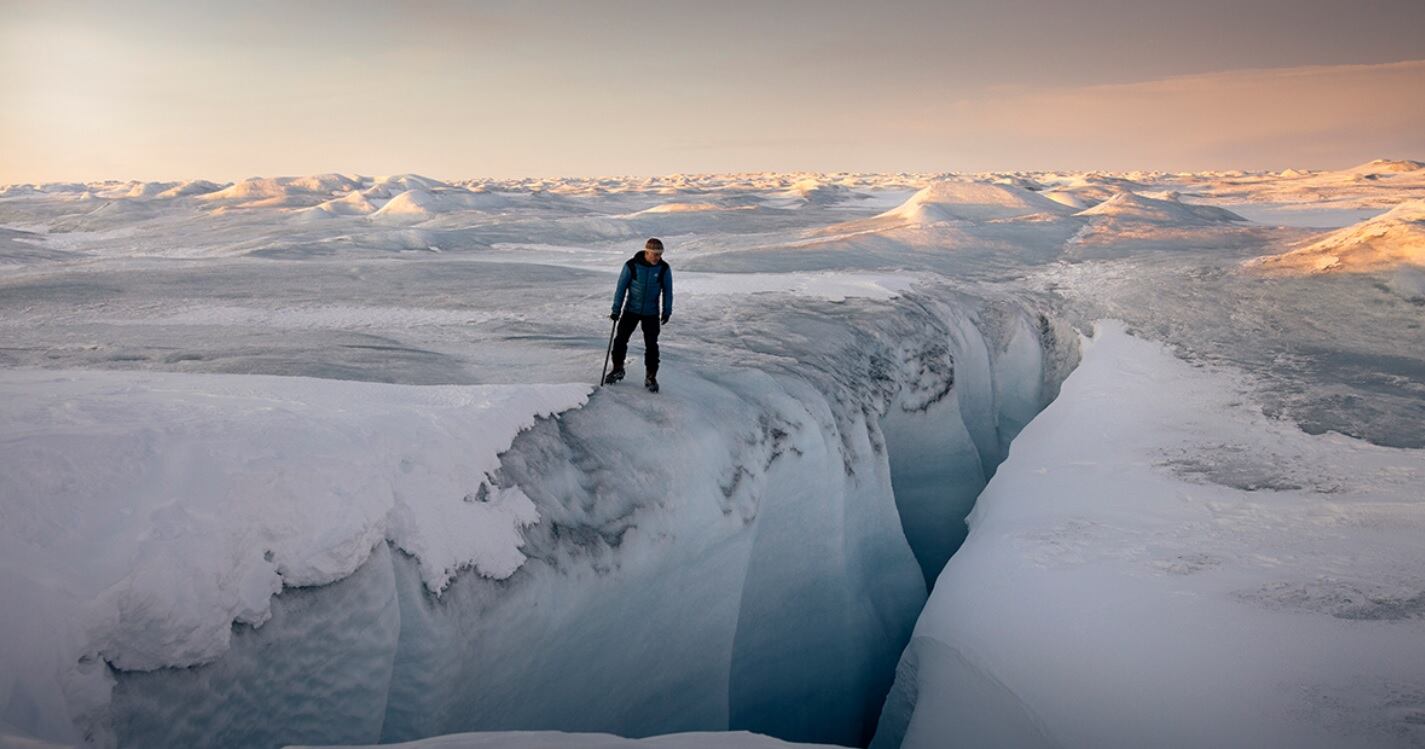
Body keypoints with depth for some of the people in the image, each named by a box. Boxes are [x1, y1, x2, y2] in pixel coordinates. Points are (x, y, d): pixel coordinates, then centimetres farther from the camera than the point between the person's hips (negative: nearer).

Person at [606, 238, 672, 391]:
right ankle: (618, 370, 26)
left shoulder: (664, 269, -11)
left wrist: (667, 311, 4)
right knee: (620, 340, 6)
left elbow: (667, 290, 1)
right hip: (631, 310, 0)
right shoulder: (631, 265, -16)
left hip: (651, 313, 0)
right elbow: (621, 287, -8)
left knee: (651, 345, -2)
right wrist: (616, 309, -7)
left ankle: (651, 377, 10)